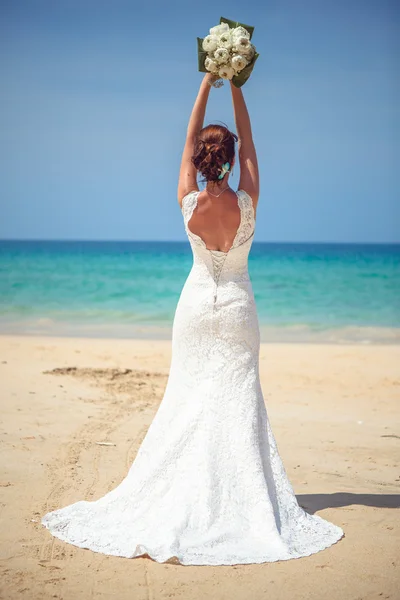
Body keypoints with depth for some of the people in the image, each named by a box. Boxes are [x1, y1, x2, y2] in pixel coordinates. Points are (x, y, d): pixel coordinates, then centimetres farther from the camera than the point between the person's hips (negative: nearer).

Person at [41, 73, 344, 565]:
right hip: (237, 305, -1)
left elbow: (188, 139, 0)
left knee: (188, 396, 8)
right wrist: (235, 86, 3)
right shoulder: (246, 203, -13)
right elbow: (247, 140, -1)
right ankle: (243, 502, 2)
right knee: (237, 398, 1)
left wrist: (207, 83, 5)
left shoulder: (189, 203, -11)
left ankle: (181, 497, 13)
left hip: (197, 303, 1)